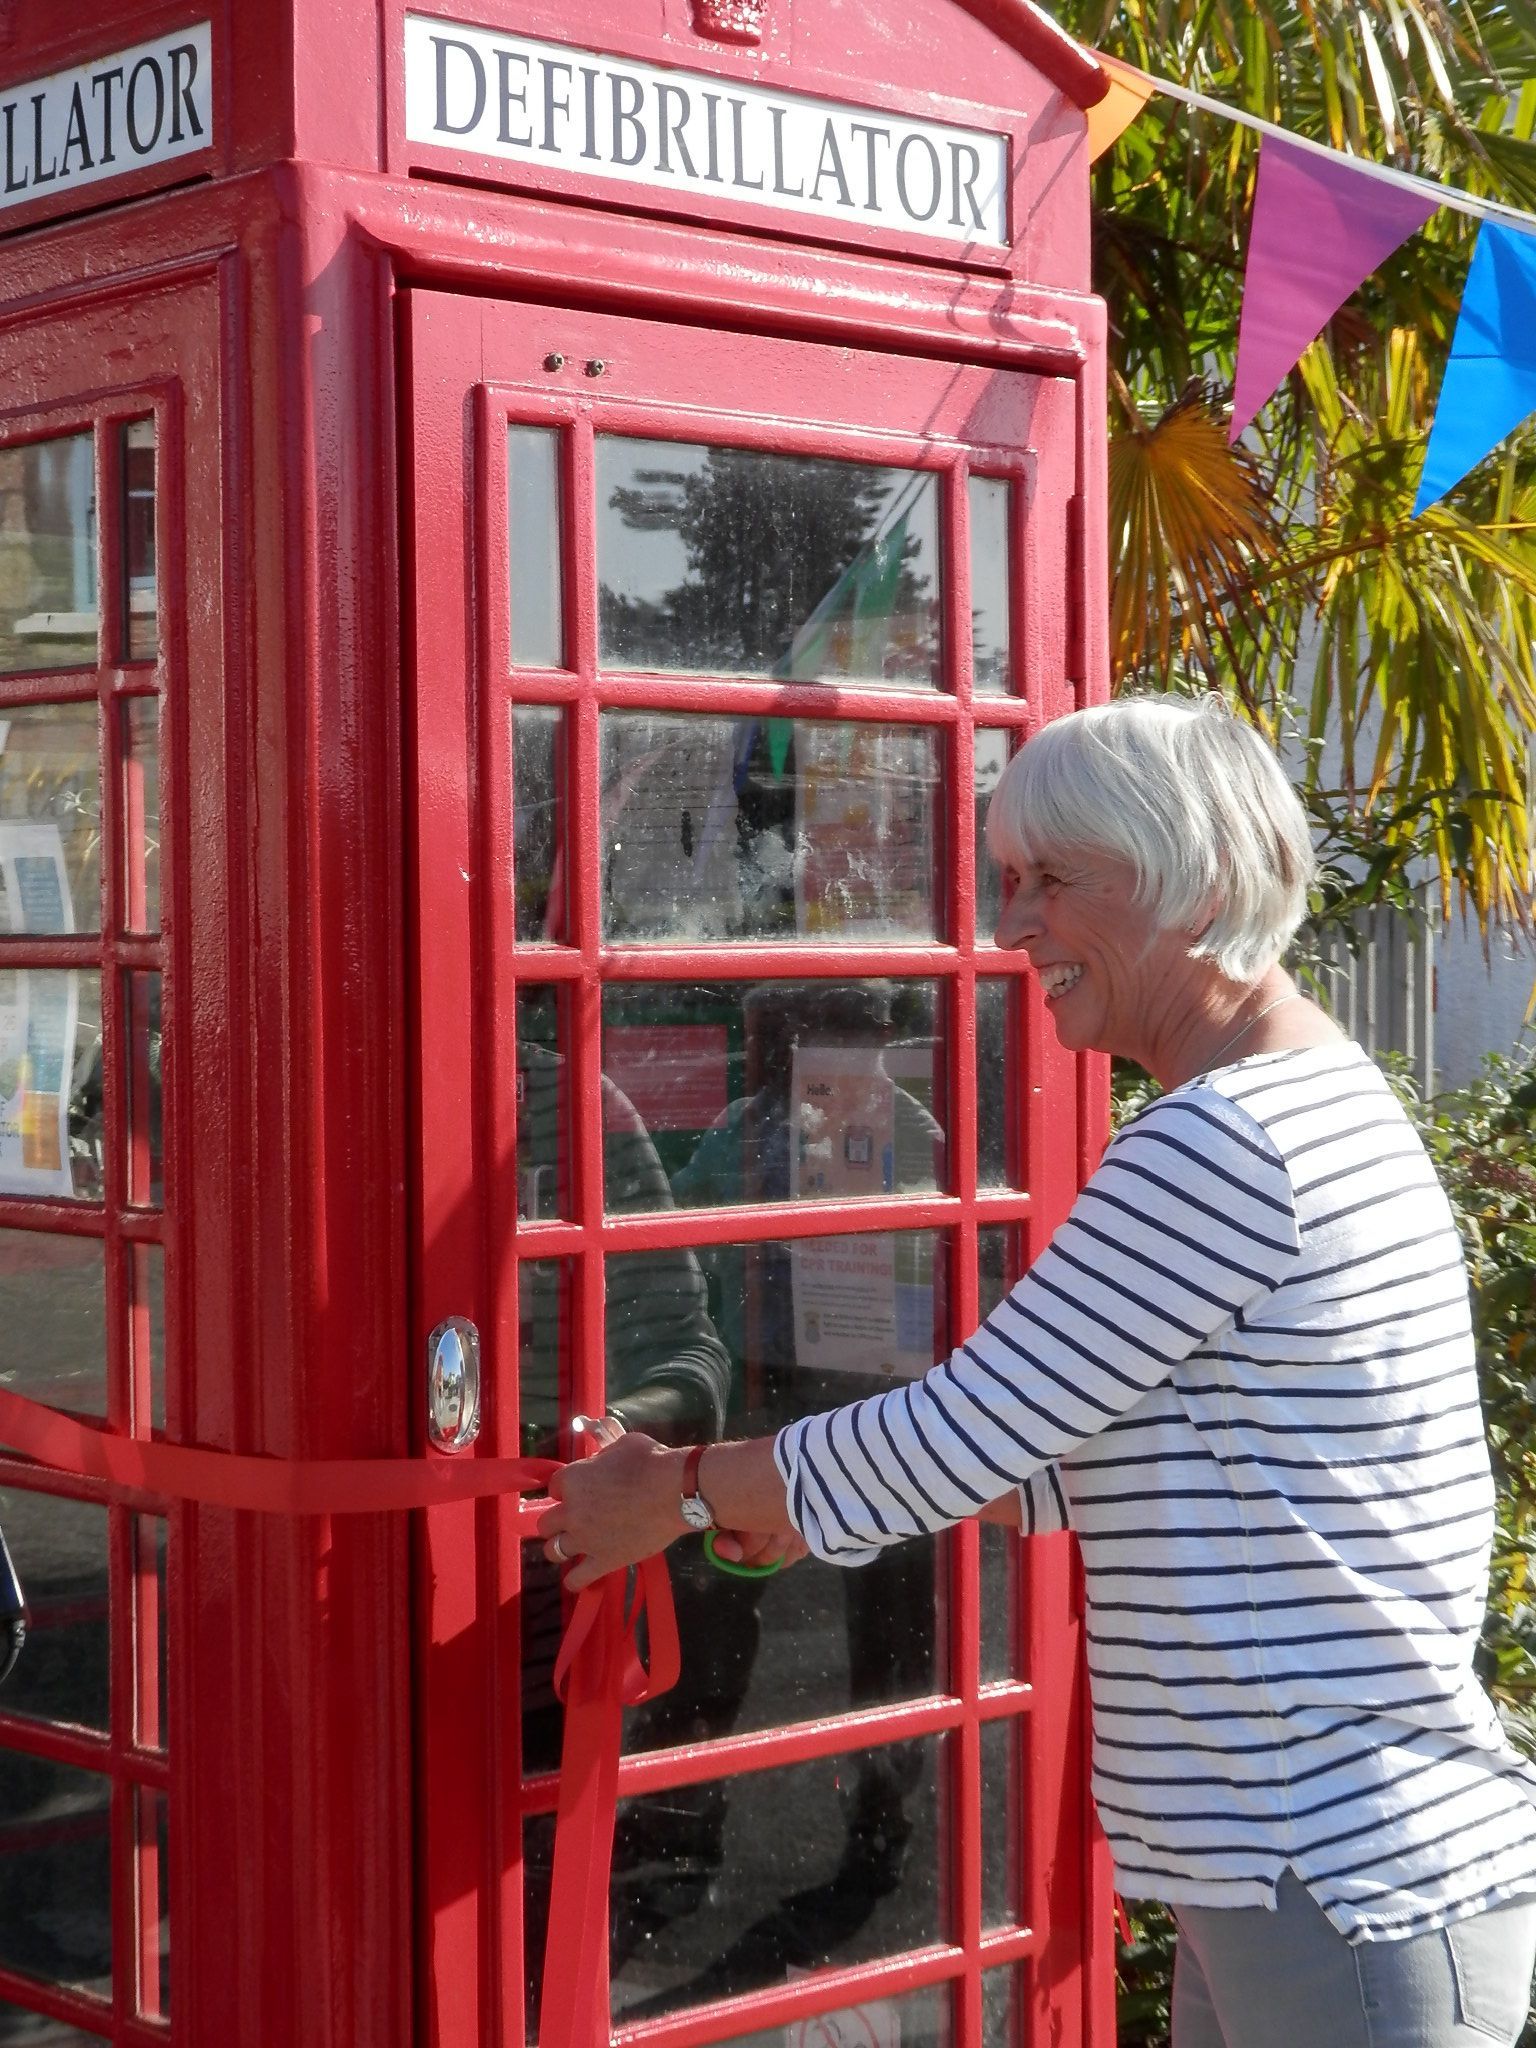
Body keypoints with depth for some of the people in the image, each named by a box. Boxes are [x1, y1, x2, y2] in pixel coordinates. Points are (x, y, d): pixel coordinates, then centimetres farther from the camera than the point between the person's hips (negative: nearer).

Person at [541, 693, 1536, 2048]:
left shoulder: (1230, 1140, -20)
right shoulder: (1318, 1103, 13)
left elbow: (963, 1431, -15)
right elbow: (1097, 1449, 19)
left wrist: (682, 1487, -1)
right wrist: (814, 1496, 17)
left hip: (1355, 1892, -10)